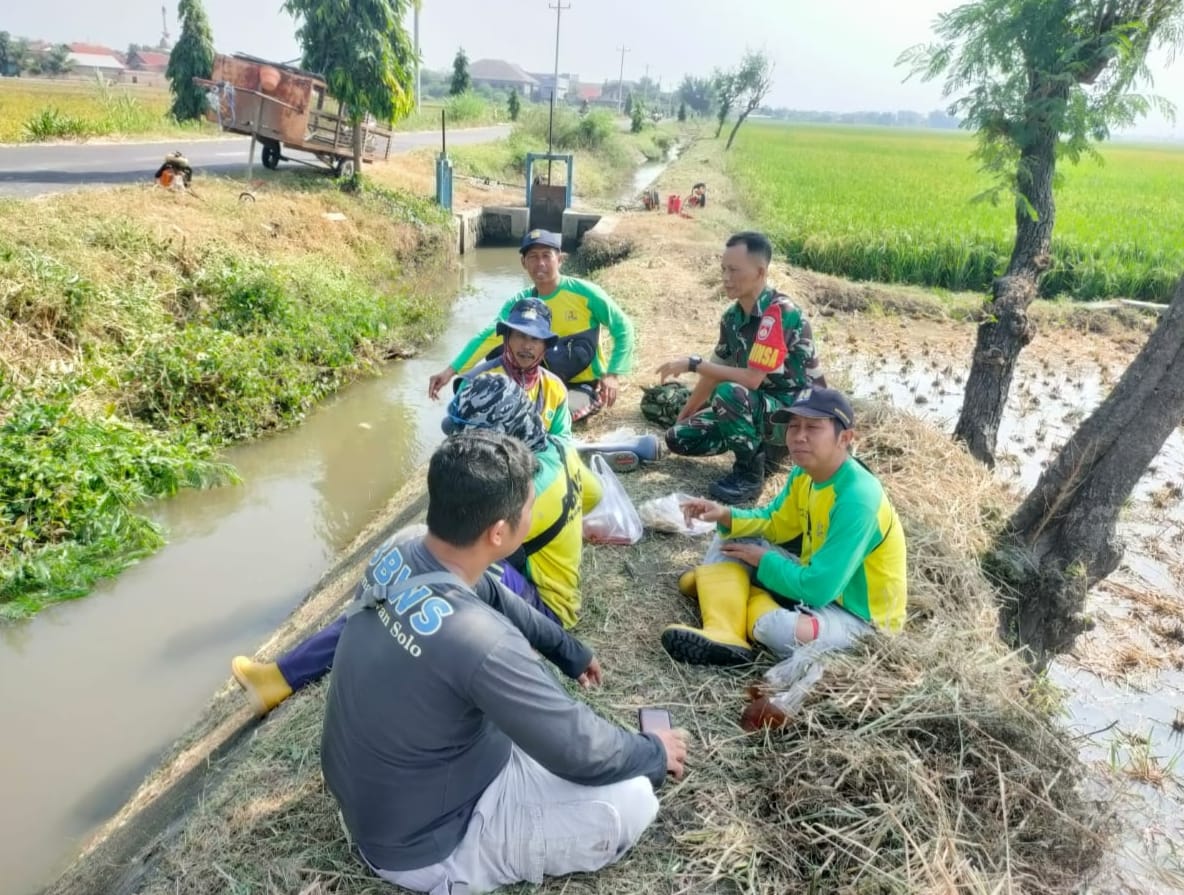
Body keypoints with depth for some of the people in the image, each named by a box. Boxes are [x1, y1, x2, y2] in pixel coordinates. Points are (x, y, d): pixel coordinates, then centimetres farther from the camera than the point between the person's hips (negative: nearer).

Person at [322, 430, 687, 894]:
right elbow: (580, 752, -24)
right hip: (419, 844, -7)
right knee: (631, 799, -9)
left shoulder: (397, 557, -12)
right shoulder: (478, 639, -38)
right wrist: (656, 753, -4)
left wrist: (569, 650, 19)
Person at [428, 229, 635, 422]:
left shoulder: (584, 292, -14)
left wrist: (613, 374, -18)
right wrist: (451, 370, -27)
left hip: (588, 387, -5)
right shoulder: (520, 303, -4)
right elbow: (489, 337, -14)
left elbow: (623, 327, -7)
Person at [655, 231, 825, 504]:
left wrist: (693, 364, -24)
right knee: (679, 437, -1)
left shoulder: (779, 313, -25)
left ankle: (750, 473, -13)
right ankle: (759, 444, 11)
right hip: (758, 406, 8)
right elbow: (717, 371, 11)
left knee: (729, 393, -36)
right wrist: (684, 416, 14)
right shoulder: (732, 316, -1)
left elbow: (752, 379, -30)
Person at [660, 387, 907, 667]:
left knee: (777, 628, -38)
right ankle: (723, 634, -18)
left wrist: (764, 560, -15)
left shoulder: (857, 499, -30)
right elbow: (774, 523, 10)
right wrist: (727, 516, -9)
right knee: (729, 541, 3)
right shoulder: (805, 473, -5)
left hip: (858, 614, -9)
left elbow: (817, 589, -30)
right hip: (819, 579, 9)